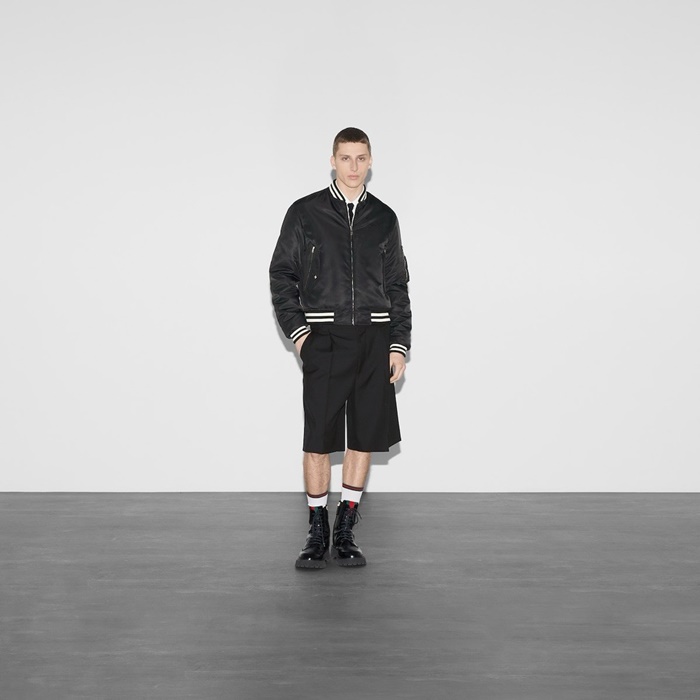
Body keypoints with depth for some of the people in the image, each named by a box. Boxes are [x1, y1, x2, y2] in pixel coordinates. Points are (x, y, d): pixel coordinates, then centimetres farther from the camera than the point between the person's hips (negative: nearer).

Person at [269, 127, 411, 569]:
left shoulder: (384, 218, 10)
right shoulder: (305, 213, 3)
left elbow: (397, 286, 11)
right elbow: (282, 274, 4)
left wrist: (400, 345, 4)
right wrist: (296, 330, -6)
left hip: (374, 340, 3)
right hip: (323, 341, -2)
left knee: (365, 437, 5)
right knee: (319, 440, -1)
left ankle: (346, 532, 17)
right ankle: (318, 533, 13)